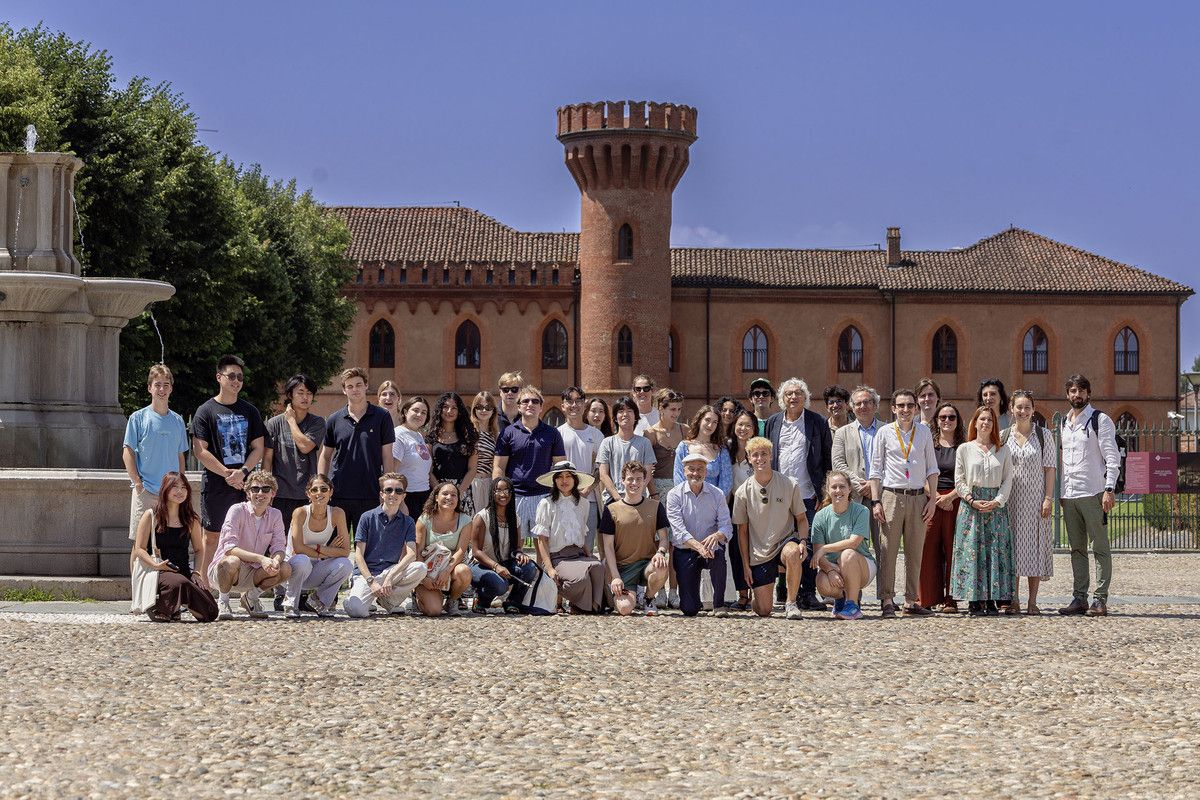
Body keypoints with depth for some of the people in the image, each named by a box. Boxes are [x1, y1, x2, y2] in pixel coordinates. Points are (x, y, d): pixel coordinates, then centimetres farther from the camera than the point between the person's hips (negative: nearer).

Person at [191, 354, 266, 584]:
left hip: (245, 484, 3)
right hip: (216, 485, -3)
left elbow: (258, 448, 8)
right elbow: (200, 451, -6)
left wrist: (242, 472, -9)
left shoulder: (249, 412, 12)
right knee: (212, 537, 0)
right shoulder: (206, 411, 1)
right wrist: (227, 474, -13)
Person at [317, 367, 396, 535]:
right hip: (338, 494, 2)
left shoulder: (381, 417, 2)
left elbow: (387, 457, 2)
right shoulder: (334, 420, 7)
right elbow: (325, 456, 14)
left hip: (370, 496, -2)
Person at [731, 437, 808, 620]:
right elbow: (742, 531, 5)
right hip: (759, 554, 1)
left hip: (785, 541, -1)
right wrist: (745, 565, 1)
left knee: (792, 553, -41)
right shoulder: (743, 492, -2)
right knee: (763, 611, -5)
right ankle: (755, 596, 35)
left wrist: (803, 541, -15)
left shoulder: (789, 485, -4)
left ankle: (791, 603, -20)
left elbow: (801, 518, 5)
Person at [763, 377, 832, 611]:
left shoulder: (818, 422, 4)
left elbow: (828, 459, 5)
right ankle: (788, 593, 8)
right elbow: (766, 457, 14)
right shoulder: (773, 423, 12)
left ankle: (808, 594, -1)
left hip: (808, 495, -2)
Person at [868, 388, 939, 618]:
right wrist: (875, 501, -3)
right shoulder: (884, 433, 4)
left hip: (918, 496, 2)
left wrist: (932, 499, 4)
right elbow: (876, 469, 5)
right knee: (888, 550, -6)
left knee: (915, 552, 4)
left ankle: (912, 601, 9)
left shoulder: (924, 433, 10)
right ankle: (887, 601, -5)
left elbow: (932, 468, 12)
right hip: (891, 495, -2)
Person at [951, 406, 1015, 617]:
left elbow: (1007, 480, 6)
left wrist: (997, 501, -8)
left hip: (996, 505, 1)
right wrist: (973, 501, -10)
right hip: (971, 505, -1)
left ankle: (992, 601, 0)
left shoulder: (1002, 450, 10)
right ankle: (974, 601, -4)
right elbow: (959, 481, 3)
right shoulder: (964, 449, 6)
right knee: (972, 551, -6)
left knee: (995, 551, -3)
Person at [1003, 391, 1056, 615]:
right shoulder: (1003, 436, 7)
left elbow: (1050, 468, -1)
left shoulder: (1043, 435, 2)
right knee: (1012, 547, 2)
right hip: (1010, 500, 2)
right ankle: (1014, 601, 7)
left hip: (1036, 499, -2)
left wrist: (1048, 498, -9)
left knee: (1034, 547, -2)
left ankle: (1032, 602, 2)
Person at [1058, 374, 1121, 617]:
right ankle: (1079, 598, 12)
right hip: (1069, 494, 7)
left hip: (1093, 494, -7)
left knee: (1100, 547, -3)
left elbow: (1112, 458, -8)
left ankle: (1101, 599, -4)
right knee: (1077, 548, 9)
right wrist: (1060, 492, 14)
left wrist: (1109, 490, -16)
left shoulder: (1100, 420, -3)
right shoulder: (1064, 423, 17)